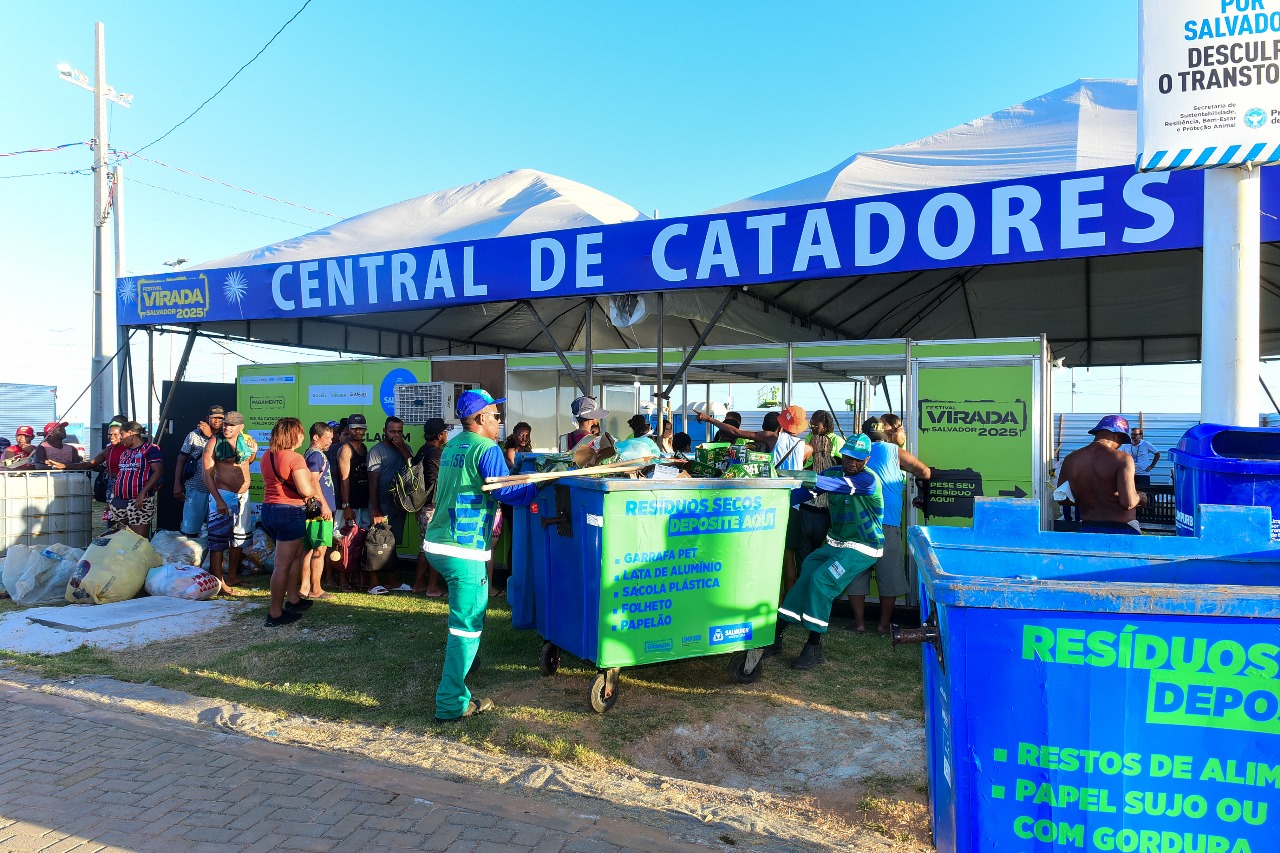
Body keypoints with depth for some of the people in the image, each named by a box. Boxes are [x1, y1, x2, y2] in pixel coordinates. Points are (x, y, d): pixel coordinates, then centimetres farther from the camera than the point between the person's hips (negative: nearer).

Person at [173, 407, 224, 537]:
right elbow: (181, 460, 5)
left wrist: (210, 436, -12)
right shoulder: (194, 435, 3)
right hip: (196, 488, -2)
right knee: (190, 531, 1)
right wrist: (177, 485, -1)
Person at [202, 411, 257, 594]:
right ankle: (218, 581, -3)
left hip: (243, 495, 6)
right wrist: (219, 500, -21)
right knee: (219, 537, -6)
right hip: (223, 494, -6)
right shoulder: (214, 443, -11)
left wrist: (254, 452, 2)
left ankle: (232, 576, 28)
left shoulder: (246, 441, 3)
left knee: (239, 535, 15)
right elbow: (207, 474, -14)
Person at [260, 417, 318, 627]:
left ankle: (293, 599, 32)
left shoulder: (267, 455, 10)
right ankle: (275, 614, 5)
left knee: (297, 554, 24)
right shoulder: (295, 458, -16)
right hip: (290, 512, -9)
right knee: (283, 565, -1)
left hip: (268, 509, 9)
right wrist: (313, 492, 0)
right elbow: (306, 490, -23)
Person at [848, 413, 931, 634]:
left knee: (856, 570, 9)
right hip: (886, 524, -4)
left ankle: (859, 622, 12)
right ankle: (885, 623, 14)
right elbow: (925, 473, 4)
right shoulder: (895, 452, 3)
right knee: (889, 574, 7)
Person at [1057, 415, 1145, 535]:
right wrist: (1139, 498, 2)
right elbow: (1128, 503, -19)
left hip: (1087, 529, 4)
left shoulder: (1070, 460, 2)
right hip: (1121, 529, -4)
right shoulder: (1122, 459, -12)